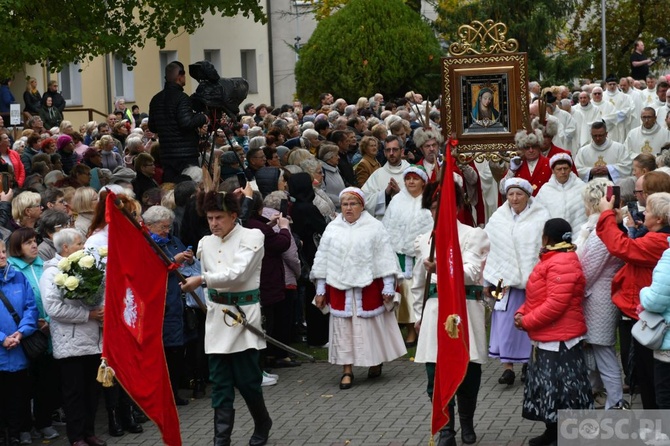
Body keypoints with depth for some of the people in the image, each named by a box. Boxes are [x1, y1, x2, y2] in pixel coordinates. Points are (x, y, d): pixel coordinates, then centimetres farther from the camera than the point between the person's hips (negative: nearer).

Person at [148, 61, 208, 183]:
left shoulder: (156, 99, 10)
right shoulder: (181, 98, -13)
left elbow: (152, 127, 15)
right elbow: (187, 123, -21)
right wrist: (203, 118, -5)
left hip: (165, 154, 7)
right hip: (186, 154, -7)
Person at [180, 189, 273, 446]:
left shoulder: (252, 237, -7)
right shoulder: (205, 243, 8)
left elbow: (237, 273, -20)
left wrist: (202, 280, -26)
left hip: (244, 313, -4)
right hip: (216, 315, 5)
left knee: (247, 380, 0)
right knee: (220, 382, 4)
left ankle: (262, 424, 26)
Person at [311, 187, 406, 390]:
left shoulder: (375, 227, -2)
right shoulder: (332, 229, 6)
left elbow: (385, 258, -3)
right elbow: (322, 259, 9)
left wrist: (388, 287, -7)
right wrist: (320, 290, 7)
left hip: (369, 287, -2)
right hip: (339, 288, 2)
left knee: (372, 325, 6)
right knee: (343, 327, 1)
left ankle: (376, 362, 27)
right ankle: (347, 371, 6)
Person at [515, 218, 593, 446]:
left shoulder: (562, 263, -19)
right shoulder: (551, 259, 16)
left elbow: (556, 304, -26)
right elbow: (536, 296, 20)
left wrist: (527, 321, -18)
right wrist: (521, 312, 2)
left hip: (559, 340, -11)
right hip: (546, 338, 11)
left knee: (561, 386, -6)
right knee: (548, 385, 17)